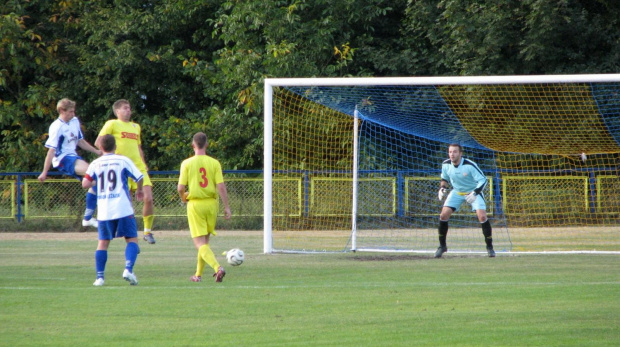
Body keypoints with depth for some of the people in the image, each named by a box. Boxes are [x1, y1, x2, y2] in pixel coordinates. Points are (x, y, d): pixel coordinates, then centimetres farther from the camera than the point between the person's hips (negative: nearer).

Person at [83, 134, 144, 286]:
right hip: (123, 209, -2)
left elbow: (85, 183, 0)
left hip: (104, 210, 2)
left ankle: (100, 276, 4)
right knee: (132, 239, 3)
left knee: (103, 242, 9)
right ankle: (128, 269, -16)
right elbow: (139, 177, -1)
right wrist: (139, 190, 19)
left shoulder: (95, 164, 5)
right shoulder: (123, 160, 0)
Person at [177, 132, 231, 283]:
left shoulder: (187, 163, -6)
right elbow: (221, 186, -7)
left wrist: (183, 198, 14)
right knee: (205, 241, 19)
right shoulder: (214, 163, -2)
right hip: (211, 203, 3)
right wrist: (227, 207, -3)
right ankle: (198, 274, 27)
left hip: (195, 204, -3)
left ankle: (217, 267, -28)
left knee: (200, 243, -5)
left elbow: (180, 187, -8)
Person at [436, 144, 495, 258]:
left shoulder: (470, 166, -27)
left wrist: (475, 193, -35)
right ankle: (442, 246, 5)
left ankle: (489, 247, -3)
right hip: (456, 192, 4)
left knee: (482, 217, -19)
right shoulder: (446, 165, -12)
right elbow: (444, 178, 8)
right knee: (443, 215, -11)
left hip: (473, 192, -4)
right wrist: (442, 188, -12)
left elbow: (483, 180, -22)